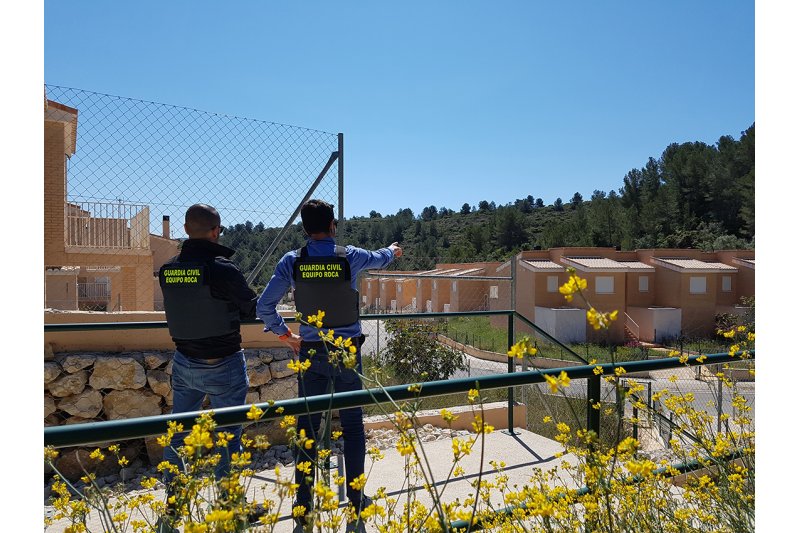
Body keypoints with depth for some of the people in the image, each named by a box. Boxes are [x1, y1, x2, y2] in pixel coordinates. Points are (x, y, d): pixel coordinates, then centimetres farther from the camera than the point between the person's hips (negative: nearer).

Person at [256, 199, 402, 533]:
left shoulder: (291, 261, -6)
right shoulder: (350, 257, -7)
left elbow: (263, 307, -7)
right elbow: (378, 258, 16)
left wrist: (285, 335, 8)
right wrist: (393, 251, 38)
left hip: (310, 352, 1)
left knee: (307, 427, 9)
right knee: (352, 426, 10)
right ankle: (355, 503, 22)